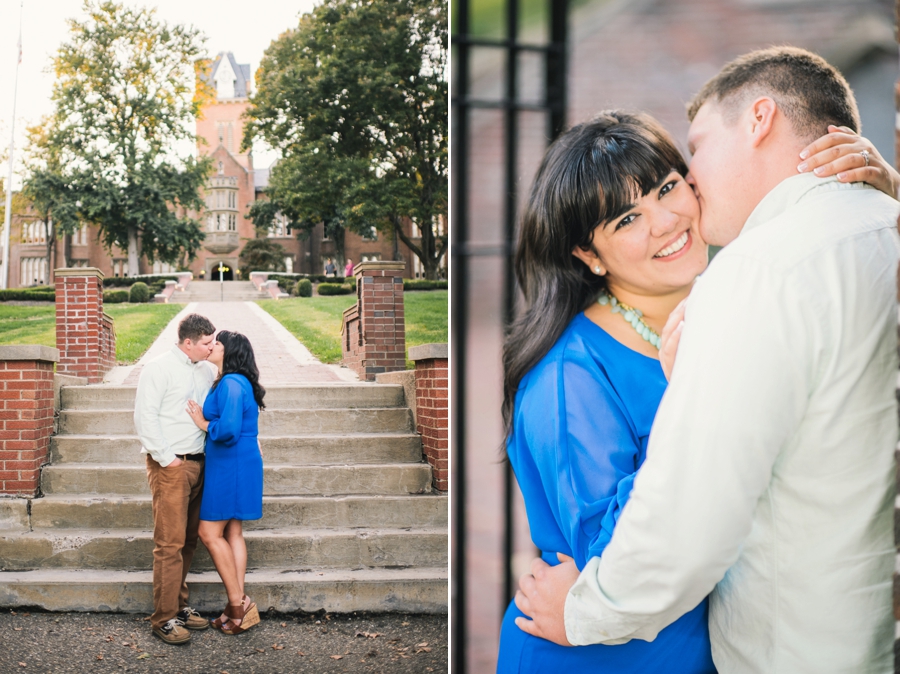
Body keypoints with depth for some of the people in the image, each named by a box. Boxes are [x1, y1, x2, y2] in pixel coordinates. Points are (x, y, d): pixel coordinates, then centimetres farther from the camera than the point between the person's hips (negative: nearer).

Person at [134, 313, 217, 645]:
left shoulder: (205, 370, 12)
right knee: (170, 542, -7)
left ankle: (178, 605, 22)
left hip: (198, 463, 7)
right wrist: (166, 458, -12)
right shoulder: (159, 368, -7)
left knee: (188, 540, 11)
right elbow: (145, 416, -11)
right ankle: (164, 618, -1)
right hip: (170, 465, -7)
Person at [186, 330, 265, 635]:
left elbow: (228, 428, -27)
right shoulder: (236, 383, 15)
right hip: (235, 465, 10)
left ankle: (238, 603, 0)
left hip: (230, 467, -10)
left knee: (210, 533, -5)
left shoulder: (231, 384, -17)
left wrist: (203, 423, -11)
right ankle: (238, 605, 14)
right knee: (232, 533, 11)